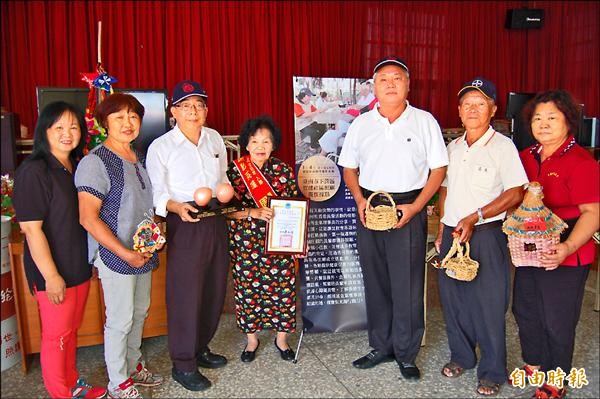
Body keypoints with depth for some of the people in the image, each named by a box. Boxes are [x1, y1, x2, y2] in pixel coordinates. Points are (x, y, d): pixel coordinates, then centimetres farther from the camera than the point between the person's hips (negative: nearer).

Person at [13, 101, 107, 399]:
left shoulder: (77, 167, 7)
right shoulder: (33, 172, -17)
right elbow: (31, 229, -19)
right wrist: (51, 276, -18)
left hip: (80, 267, 7)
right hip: (54, 273, -7)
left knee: (71, 330, 21)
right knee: (56, 336, 8)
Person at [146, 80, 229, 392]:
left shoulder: (215, 139, 9)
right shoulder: (160, 147, -6)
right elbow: (156, 193, -10)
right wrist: (176, 207, -29)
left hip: (216, 223, 6)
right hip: (184, 226, -5)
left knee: (215, 290, 13)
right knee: (185, 294, 0)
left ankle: (200, 348, 34)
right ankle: (183, 364, 19)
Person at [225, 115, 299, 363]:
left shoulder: (283, 170, 1)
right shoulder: (234, 171, -4)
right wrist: (253, 213, -22)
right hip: (245, 243, -1)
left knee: (283, 289, 6)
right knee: (248, 290, 9)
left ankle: (281, 338, 30)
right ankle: (251, 339, 32)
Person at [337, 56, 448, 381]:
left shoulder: (425, 121, 0)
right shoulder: (361, 124, 7)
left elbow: (438, 169, 0)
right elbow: (349, 168, 12)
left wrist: (415, 207, -12)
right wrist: (359, 200, -5)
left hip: (409, 211, -2)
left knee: (408, 286, 2)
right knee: (375, 282, 11)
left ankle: (406, 354, 20)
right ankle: (381, 346, 28)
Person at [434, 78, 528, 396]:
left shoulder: (502, 146, -7)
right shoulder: (453, 147, 10)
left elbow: (515, 193, -12)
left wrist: (474, 217, -19)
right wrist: (441, 230, 11)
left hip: (486, 235, -5)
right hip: (451, 234, 6)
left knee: (488, 304, 3)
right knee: (452, 299, 14)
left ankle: (492, 372, 21)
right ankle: (461, 356, 34)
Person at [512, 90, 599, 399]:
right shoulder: (526, 157, 6)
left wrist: (567, 247, -31)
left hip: (565, 257, -7)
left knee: (557, 321, 7)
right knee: (525, 310, 19)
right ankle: (534, 364, 43)